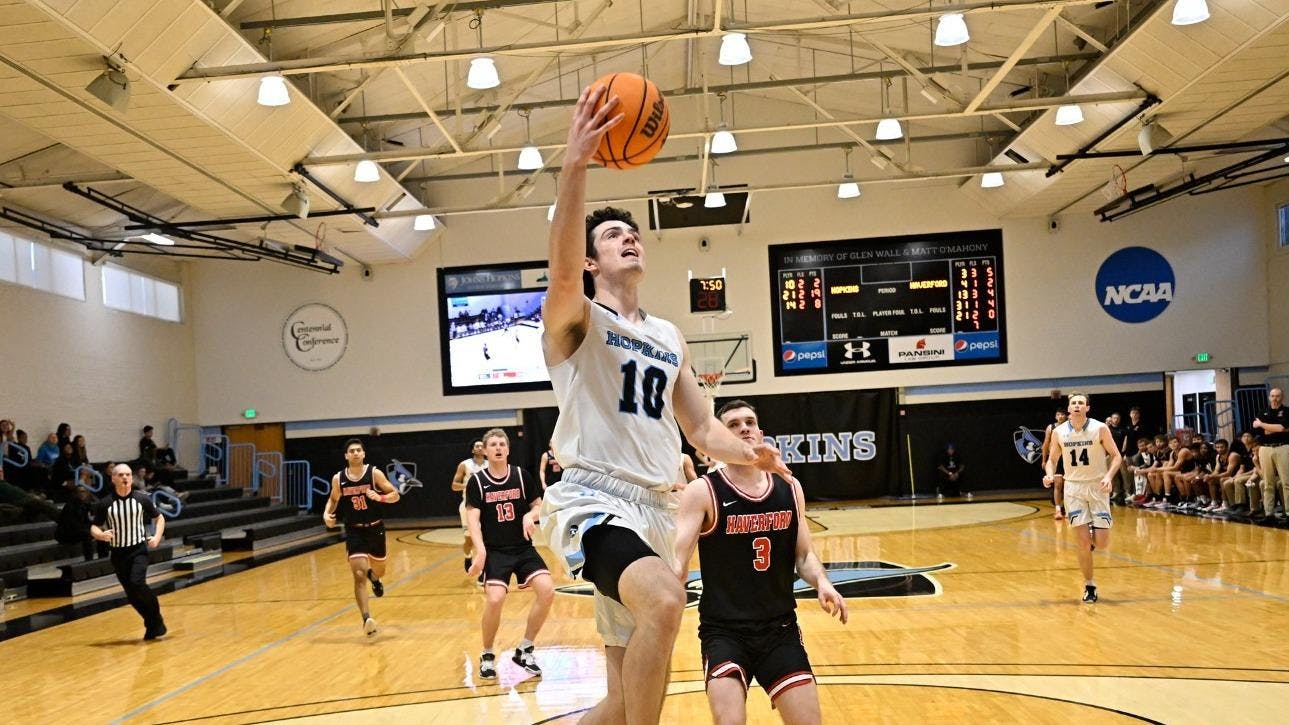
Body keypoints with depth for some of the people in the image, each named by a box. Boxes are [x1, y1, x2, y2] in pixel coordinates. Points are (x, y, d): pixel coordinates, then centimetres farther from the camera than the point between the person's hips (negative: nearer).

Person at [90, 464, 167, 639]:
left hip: (138, 550, -2)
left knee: (137, 583, -22)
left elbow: (159, 518, 11)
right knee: (131, 594, 3)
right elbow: (94, 527, 3)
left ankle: (156, 620, -2)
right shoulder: (105, 504, -5)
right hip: (118, 553, 2)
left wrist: (157, 537, -4)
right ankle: (152, 623, 24)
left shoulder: (142, 499, -3)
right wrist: (101, 535, -19)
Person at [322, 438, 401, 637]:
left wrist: (380, 497, -27)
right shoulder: (338, 479, -4)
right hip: (354, 531, -1)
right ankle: (367, 619, -20)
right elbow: (333, 499, 14)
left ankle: (375, 579, 58)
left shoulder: (375, 473, -10)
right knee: (359, 575, -15)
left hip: (375, 529, 1)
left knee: (378, 571, 19)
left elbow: (395, 495, -7)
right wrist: (327, 514, -6)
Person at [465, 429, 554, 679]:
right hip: (494, 551, -3)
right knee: (494, 599, -24)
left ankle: (524, 650, 4)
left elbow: (539, 505, 11)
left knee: (547, 591, -16)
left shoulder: (521, 475, 2)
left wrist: (530, 515, -13)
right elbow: (473, 518, -9)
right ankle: (487, 656, 3)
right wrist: (480, 551, -23)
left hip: (523, 548, 3)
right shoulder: (477, 481, -4)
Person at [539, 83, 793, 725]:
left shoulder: (668, 337, 18)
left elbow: (701, 428, 21)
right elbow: (562, 270, -25)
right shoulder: (576, 320, -1)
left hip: (655, 507, 7)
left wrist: (747, 453, -1)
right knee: (664, 599, -38)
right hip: (593, 498, -6)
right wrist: (575, 163, -35)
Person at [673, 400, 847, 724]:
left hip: (780, 627, 4)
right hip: (724, 630, -4)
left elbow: (803, 554, 13)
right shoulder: (702, 492, -9)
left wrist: (822, 583, -9)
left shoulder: (790, 489, 5)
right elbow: (677, 560, -17)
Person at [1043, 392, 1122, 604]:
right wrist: (1050, 475, -10)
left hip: (1097, 487, -1)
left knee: (1101, 543, -4)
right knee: (1083, 543, -6)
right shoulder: (1058, 432, -1)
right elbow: (1052, 459, 11)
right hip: (1073, 488, 1)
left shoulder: (1100, 428, -7)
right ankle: (1089, 586, 11)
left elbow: (1116, 456, -2)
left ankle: (1093, 536, 34)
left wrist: (1108, 476, -20)